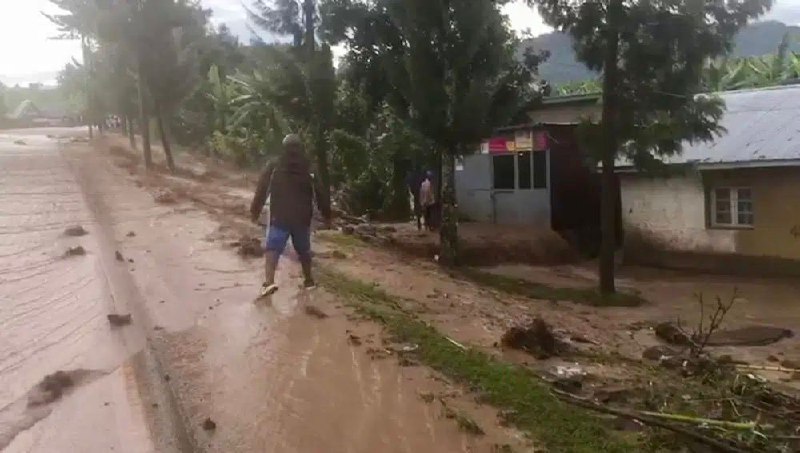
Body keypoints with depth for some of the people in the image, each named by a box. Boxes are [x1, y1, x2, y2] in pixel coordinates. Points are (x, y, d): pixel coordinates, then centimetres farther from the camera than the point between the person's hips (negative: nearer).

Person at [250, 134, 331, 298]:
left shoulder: (273, 166, 1)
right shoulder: (309, 168, 5)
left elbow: (262, 190, -3)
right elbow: (320, 193, 5)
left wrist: (255, 210, 5)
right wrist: (327, 214, 13)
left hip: (279, 216, -2)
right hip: (302, 217, 2)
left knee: (272, 247, -4)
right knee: (304, 249, 18)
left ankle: (269, 282, -22)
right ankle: (308, 280, 27)